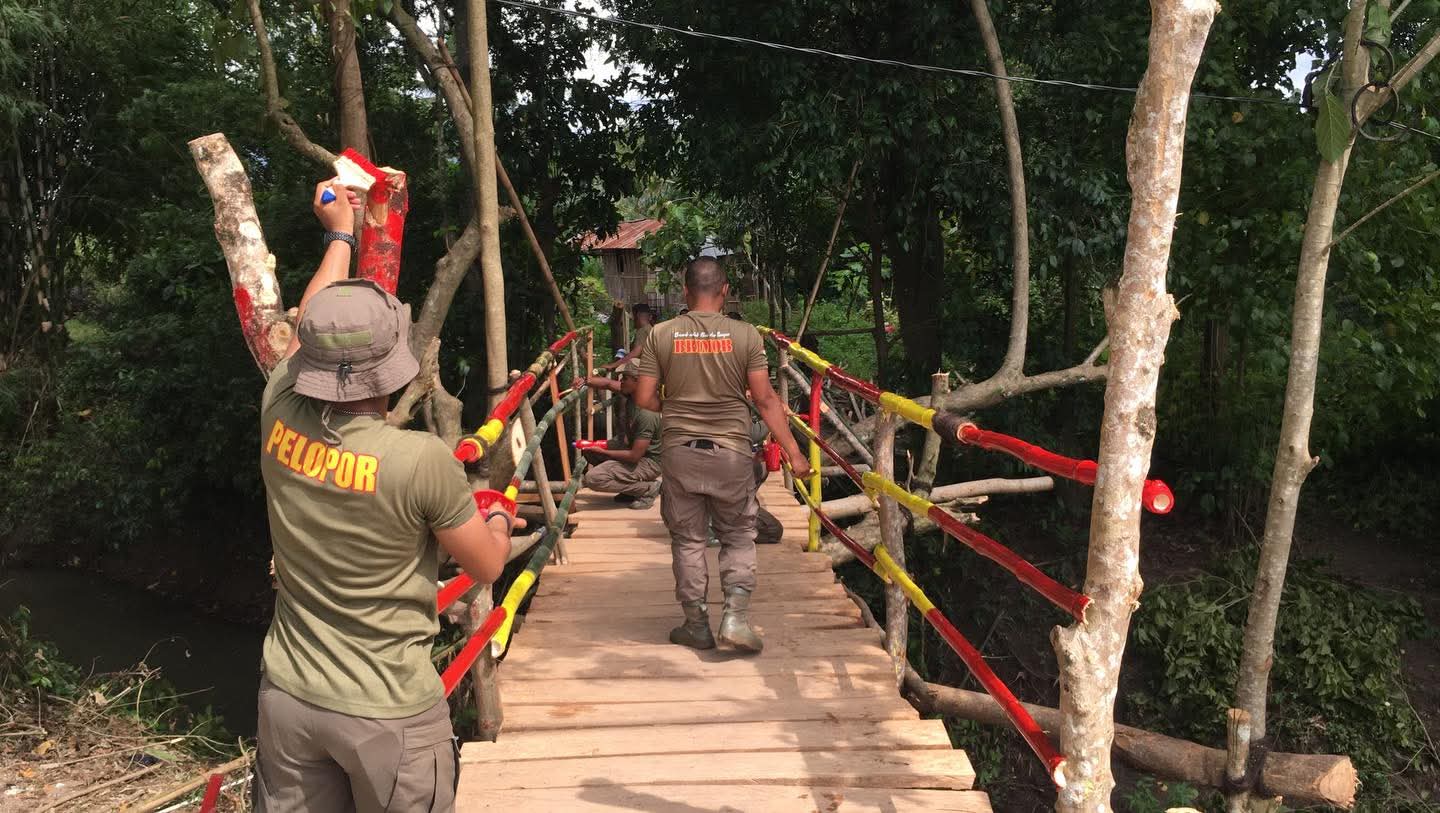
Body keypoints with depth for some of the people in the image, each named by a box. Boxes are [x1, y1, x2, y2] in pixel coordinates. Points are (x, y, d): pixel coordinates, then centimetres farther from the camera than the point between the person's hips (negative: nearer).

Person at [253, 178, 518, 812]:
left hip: (288, 697, 5)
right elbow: (488, 566, -8)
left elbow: (309, 331, 11)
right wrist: (500, 521, 15)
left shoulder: (280, 420, -11)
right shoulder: (422, 460, -25)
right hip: (389, 712, -4)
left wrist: (340, 236, 25)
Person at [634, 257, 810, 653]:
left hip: (678, 452, 1)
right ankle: (736, 616, 2)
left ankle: (696, 624, 20)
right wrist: (793, 452, -1)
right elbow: (765, 400, -7)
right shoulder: (746, 335, -6)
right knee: (738, 537, 14)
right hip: (731, 453, -1)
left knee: (687, 540, 12)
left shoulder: (661, 335, -3)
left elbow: (644, 398, -2)